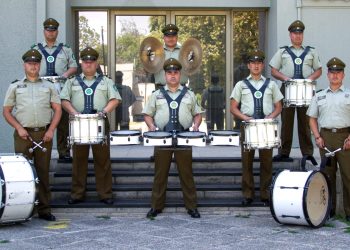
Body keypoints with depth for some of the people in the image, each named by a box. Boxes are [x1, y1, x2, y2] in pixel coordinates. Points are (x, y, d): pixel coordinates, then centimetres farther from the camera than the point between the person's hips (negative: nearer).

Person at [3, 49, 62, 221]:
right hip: (23, 134, -1)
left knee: (43, 172, 4)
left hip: (44, 134, 1)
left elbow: (57, 109, 9)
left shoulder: (48, 86, 13)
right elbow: (6, 111, 9)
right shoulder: (15, 87, 11)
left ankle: (44, 209, 9)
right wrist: (19, 128, -6)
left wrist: (51, 130, -4)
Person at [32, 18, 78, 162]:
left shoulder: (65, 50, 15)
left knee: (63, 122, -2)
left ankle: (64, 152, 2)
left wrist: (66, 74, -6)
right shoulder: (35, 50, 14)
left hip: (61, 89, 0)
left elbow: (74, 66, 14)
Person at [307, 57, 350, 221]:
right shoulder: (319, 96, 16)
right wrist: (317, 137, 2)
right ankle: (329, 208, 13)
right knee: (328, 174, 6)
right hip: (326, 136, 2)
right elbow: (312, 118, 16)